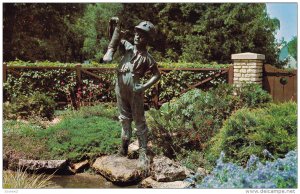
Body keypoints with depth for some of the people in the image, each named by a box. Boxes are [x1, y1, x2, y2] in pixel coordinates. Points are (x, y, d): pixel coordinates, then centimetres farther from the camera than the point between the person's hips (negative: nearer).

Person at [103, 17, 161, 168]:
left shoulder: (147, 58, -1)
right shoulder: (128, 47, 9)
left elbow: (157, 75, -1)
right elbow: (116, 40, 16)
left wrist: (144, 87, -13)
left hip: (135, 90, -4)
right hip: (120, 87, 4)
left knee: (139, 121, 0)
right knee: (124, 118, 15)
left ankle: (143, 152, 4)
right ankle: (124, 145, 28)